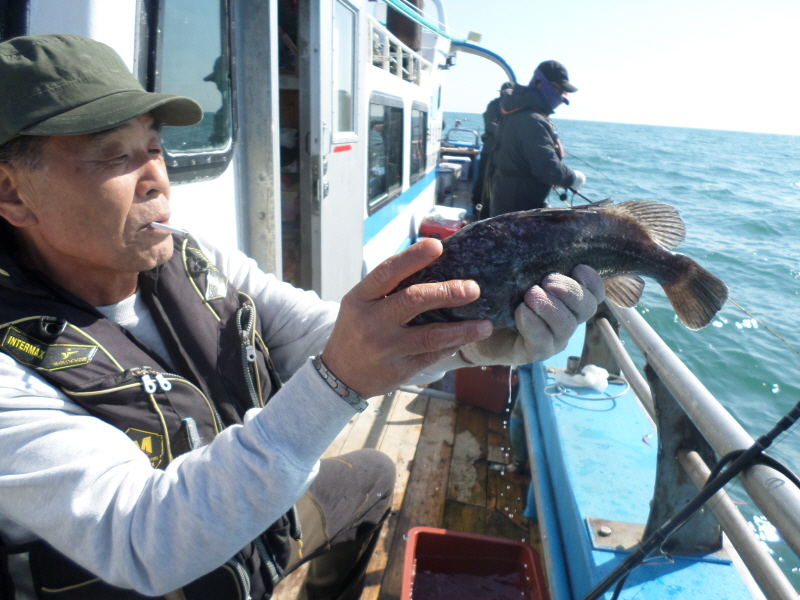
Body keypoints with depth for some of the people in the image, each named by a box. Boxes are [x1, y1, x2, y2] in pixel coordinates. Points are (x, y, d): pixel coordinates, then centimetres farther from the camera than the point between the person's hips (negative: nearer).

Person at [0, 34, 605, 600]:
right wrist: (338, 379, -47)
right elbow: (145, 548, -35)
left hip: (257, 529, 6)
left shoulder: (204, 264, -10)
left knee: (372, 473, 19)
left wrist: (475, 339, -32)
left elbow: (334, 341, -14)